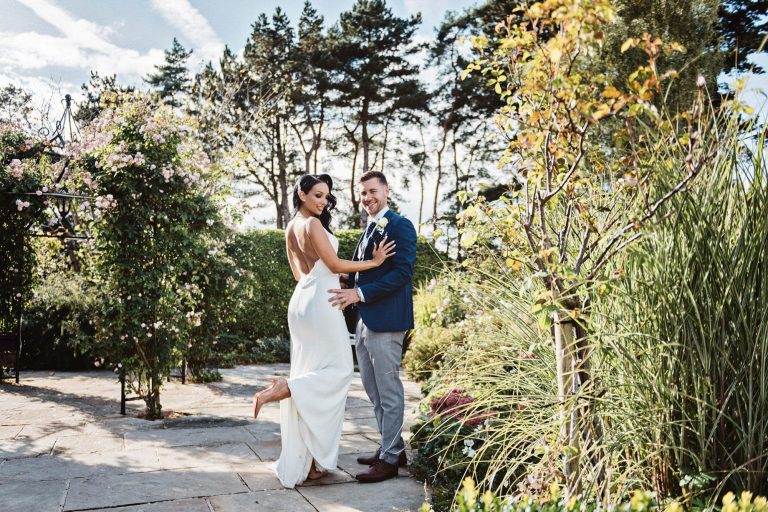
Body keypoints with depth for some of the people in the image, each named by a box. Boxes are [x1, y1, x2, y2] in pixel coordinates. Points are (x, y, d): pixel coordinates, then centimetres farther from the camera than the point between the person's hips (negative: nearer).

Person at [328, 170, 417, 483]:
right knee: (373, 390, 17)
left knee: (389, 392, 1)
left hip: (385, 320, -9)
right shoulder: (368, 230, 18)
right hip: (365, 320, 9)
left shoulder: (400, 226, -9)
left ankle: (390, 459, 14)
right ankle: (392, 447, 32)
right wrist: (347, 290, 0)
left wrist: (360, 293, -22)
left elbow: (403, 272, -18)